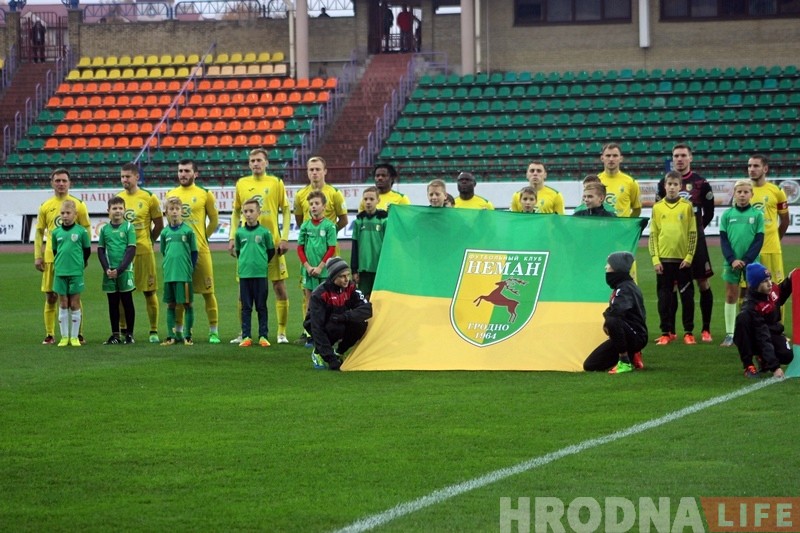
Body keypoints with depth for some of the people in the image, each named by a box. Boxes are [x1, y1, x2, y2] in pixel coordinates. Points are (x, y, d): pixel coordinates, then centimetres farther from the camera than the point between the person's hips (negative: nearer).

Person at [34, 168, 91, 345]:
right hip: (51, 257, 2)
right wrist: (37, 256, 2)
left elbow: (87, 230, 5)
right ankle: (50, 334, 9)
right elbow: (39, 232, 10)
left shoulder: (78, 205, 3)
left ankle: (78, 333, 9)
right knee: (50, 296, 2)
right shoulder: (45, 206, 7)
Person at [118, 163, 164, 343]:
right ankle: (124, 329, 12)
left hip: (143, 252, -3)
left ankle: (154, 331, 8)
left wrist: (148, 241, 6)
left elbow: (159, 225, 4)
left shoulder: (149, 198, -3)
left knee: (149, 291, 2)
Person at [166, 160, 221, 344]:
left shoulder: (205, 195, 0)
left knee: (208, 292, -2)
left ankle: (213, 331, 3)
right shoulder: (171, 195, 9)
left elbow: (214, 220, 7)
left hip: (200, 250, -3)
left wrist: (202, 237, 4)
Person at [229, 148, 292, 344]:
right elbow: (236, 212, 15)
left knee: (279, 287, -2)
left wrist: (284, 238, -5)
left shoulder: (276, 183, 2)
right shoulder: (242, 184, 8)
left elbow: (286, 211, 4)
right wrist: (232, 238, 6)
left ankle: (282, 332, 5)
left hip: (272, 241, -2)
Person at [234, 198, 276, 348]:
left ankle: (263, 336, 8)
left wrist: (262, 262, 4)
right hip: (244, 274, 2)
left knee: (261, 307, 4)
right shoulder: (240, 233, 3)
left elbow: (271, 251, 8)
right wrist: (245, 263, 9)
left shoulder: (264, 232, -2)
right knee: (246, 307, 5)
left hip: (260, 274, -2)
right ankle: (246, 337, 8)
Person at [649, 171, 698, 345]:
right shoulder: (657, 207, 4)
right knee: (664, 298, 3)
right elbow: (653, 234, 4)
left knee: (687, 297, 3)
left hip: (683, 259, -1)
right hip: (663, 259, 1)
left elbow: (693, 233, 1)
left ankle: (688, 332, 9)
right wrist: (655, 259, -3)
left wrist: (689, 257, -6)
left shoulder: (687, 206, 1)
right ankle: (666, 332, 10)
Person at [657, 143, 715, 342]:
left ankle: (706, 329, 5)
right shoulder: (664, 183, 4)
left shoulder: (700, 183, -1)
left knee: (703, 282, -1)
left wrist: (698, 228, 5)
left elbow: (709, 212, 7)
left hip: (695, 238, -2)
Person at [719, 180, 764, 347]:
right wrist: (732, 260, -11)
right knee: (730, 297, 5)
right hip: (731, 263, 2)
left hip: (751, 262, -2)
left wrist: (746, 260, -12)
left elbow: (759, 240, -3)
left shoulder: (757, 214, 0)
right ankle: (729, 334, 10)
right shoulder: (727, 215, 4)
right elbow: (723, 240, 2)